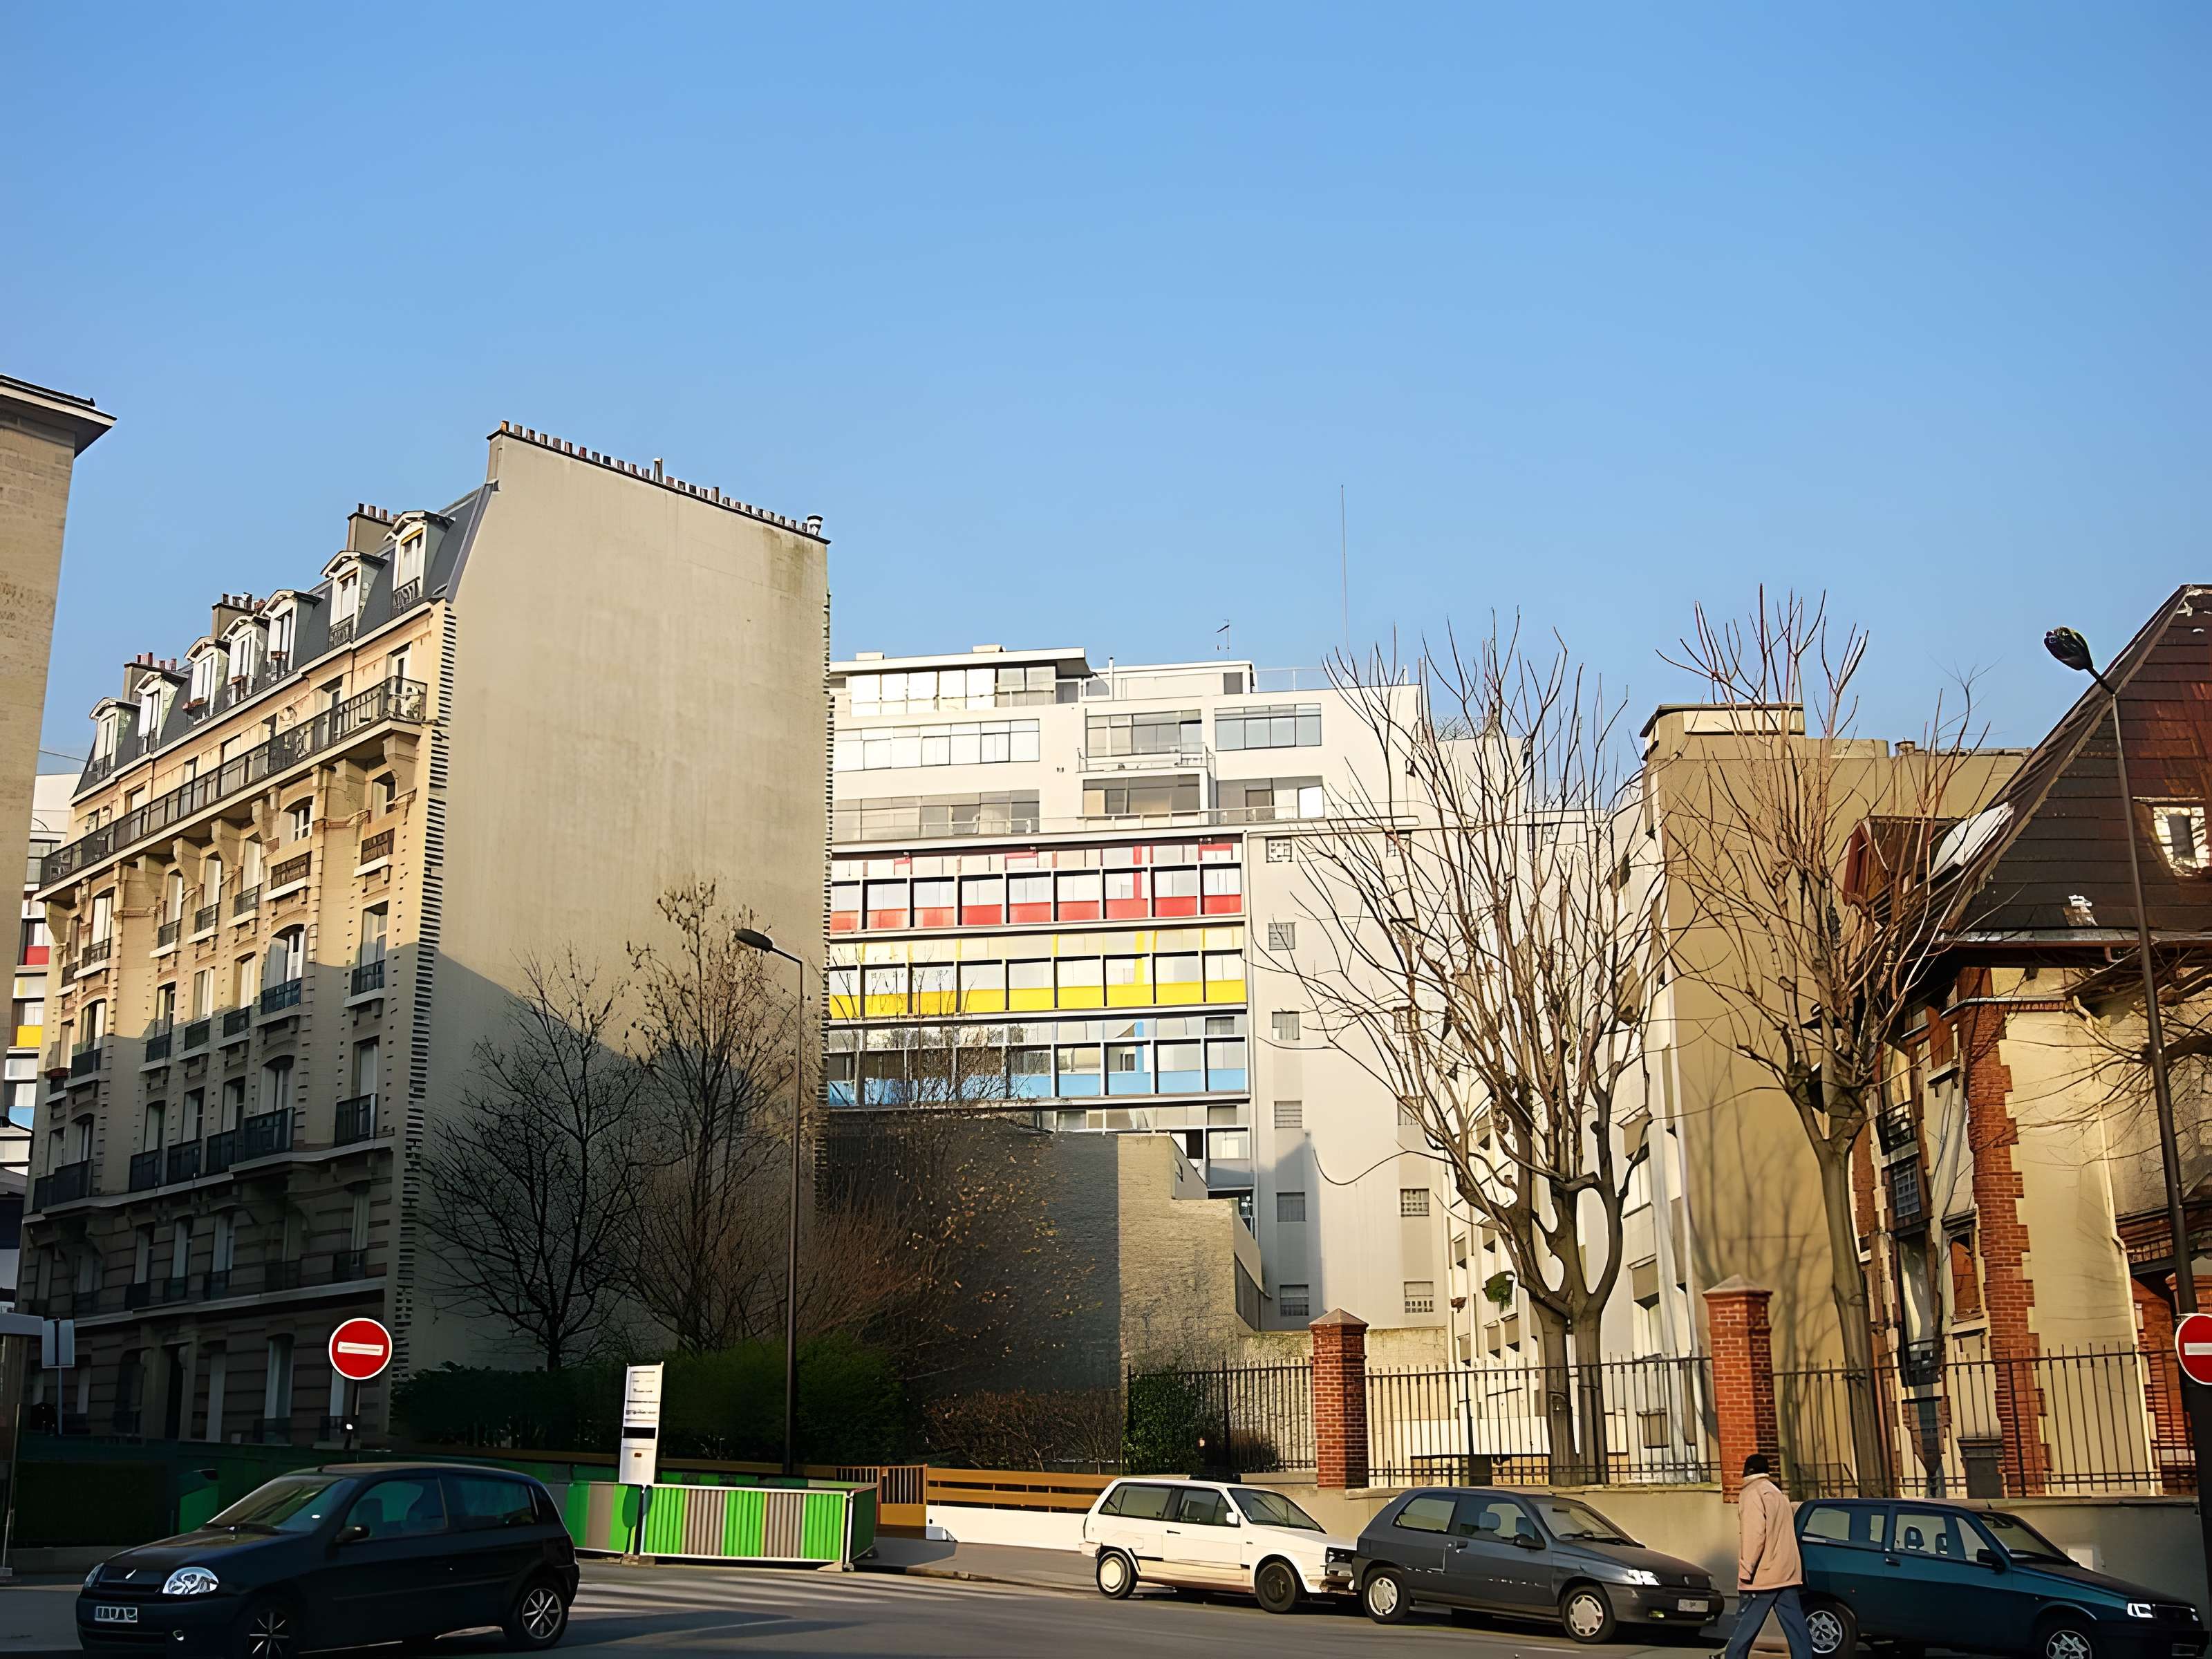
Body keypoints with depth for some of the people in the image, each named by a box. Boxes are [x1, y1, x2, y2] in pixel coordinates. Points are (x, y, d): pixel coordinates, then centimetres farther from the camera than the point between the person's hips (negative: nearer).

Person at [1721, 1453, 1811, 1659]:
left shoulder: (1754, 1492, -7)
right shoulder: (1777, 1493, 20)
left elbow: (1754, 1534, -17)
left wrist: (1746, 1571, -16)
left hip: (1764, 1574, -8)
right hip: (1787, 1573, 8)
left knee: (1746, 1626, -2)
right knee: (1795, 1625, 2)